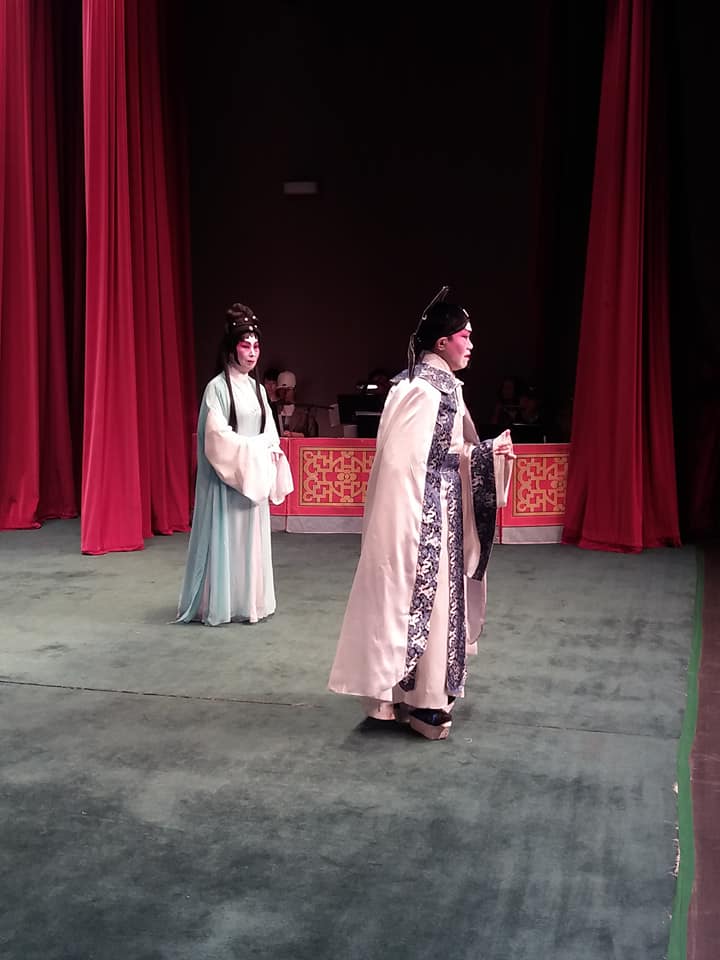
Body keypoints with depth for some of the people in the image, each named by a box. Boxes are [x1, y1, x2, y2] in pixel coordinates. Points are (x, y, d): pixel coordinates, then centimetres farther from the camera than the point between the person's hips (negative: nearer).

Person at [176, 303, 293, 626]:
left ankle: (249, 601, 16)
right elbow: (216, 436, -16)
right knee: (224, 539, -3)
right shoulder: (217, 387, -9)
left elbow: (270, 434, 13)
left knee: (252, 539, 8)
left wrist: (270, 454, -6)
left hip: (254, 474, 7)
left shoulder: (258, 389, 12)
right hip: (226, 477, -7)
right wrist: (252, 449, -14)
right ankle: (218, 605, 4)